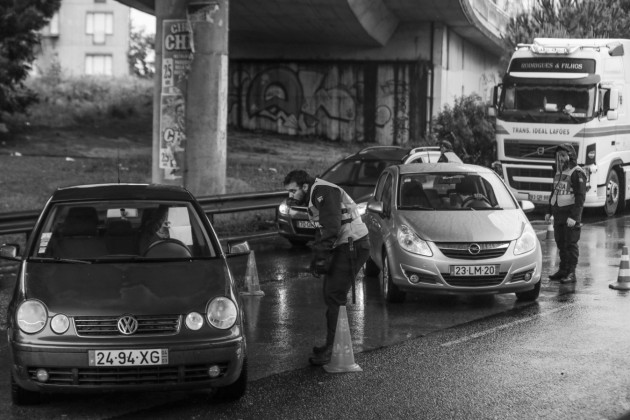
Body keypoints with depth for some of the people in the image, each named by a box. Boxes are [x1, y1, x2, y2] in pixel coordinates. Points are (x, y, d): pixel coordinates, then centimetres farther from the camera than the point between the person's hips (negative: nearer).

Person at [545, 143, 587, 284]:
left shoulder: (577, 173, -11)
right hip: (558, 214, 8)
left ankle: (571, 273, 0)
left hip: (570, 214, -8)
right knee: (560, 243, 12)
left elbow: (580, 197, -16)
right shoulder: (558, 173, 15)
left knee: (571, 244, -4)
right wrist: (549, 211, 20)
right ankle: (563, 270, 21)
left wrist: (574, 217, -21)